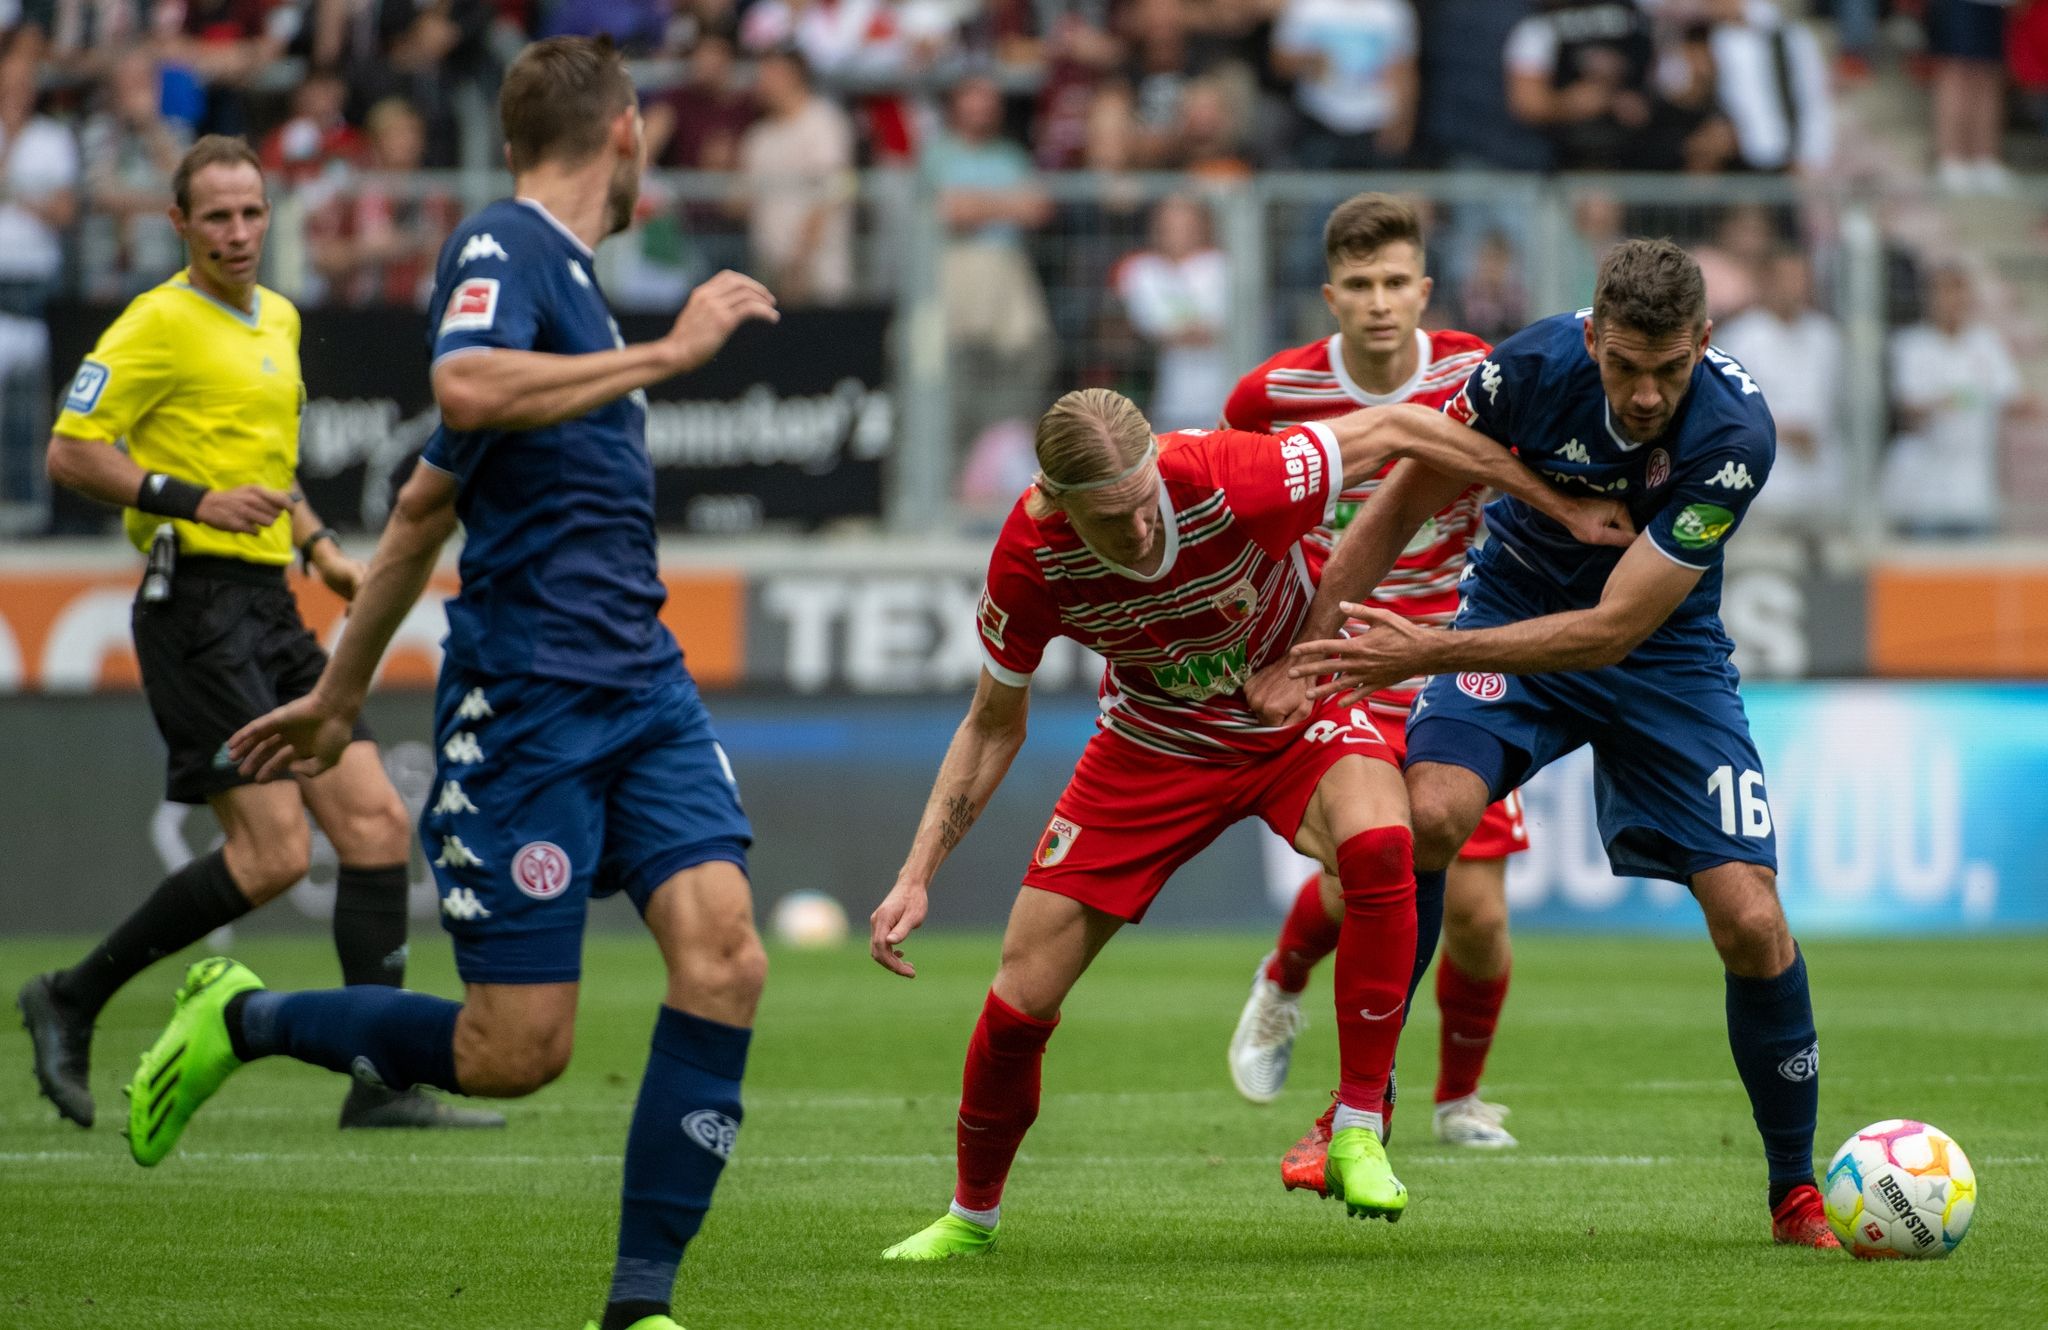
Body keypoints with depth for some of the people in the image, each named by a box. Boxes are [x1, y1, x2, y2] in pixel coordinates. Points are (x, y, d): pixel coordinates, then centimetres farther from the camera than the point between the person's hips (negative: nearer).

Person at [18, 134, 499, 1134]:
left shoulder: (278, 319, 18)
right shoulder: (160, 323, -8)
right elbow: (71, 452, -12)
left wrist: (318, 545, 17)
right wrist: (195, 501, -21)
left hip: (272, 609, 8)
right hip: (198, 607, -8)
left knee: (376, 824, -1)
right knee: (272, 852, -14)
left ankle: (381, 1082, 0)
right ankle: (71, 1001, 1)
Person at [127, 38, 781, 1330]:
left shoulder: (563, 267, 21)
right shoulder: (503, 246, -7)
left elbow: (428, 503, 27)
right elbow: (468, 389, -32)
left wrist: (341, 694, 31)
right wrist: (667, 352, -26)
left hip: (642, 685, 8)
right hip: (527, 691, -8)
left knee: (723, 957, -12)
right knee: (516, 1051, -5)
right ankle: (242, 1019, 19)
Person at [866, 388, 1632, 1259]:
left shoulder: (1228, 478, -34)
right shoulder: (1030, 563, -25)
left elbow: (1391, 433, -18)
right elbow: (993, 725, -6)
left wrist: (1564, 509, -13)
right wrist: (917, 876, -12)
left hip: (1298, 711, -2)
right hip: (1154, 745, 2)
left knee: (1377, 845, -36)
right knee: (1022, 998, -3)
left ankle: (1359, 1133, -25)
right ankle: (972, 1215, 25)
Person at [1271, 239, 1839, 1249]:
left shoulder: (1734, 434, -30)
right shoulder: (1529, 368, -24)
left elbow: (1612, 629, -29)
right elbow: (1398, 509, -7)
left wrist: (1429, 652, -33)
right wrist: (1308, 654, -10)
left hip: (1663, 660, -1)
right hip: (1514, 608, 1)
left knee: (1751, 921, -12)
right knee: (1428, 813, -28)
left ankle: (1796, 1194, 10)